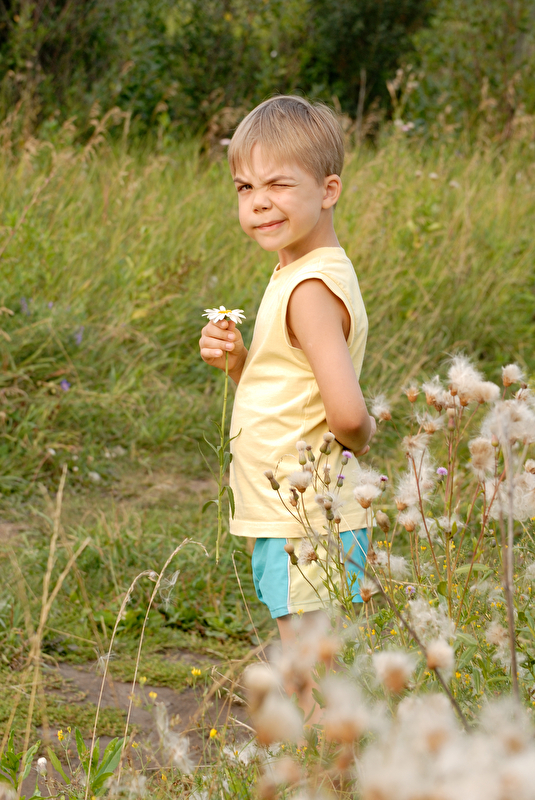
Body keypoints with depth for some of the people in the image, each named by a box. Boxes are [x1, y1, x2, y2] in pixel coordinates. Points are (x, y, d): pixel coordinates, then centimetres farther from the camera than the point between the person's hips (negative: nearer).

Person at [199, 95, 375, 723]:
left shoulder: (311, 290, -20)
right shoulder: (297, 273, 11)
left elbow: (346, 412, -31)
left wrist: (360, 441, -10)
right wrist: (236, 359, 1)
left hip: (309, 529, -10)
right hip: (291, 521, 10)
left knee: (318, 703, -2)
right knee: (313, 688, 18)